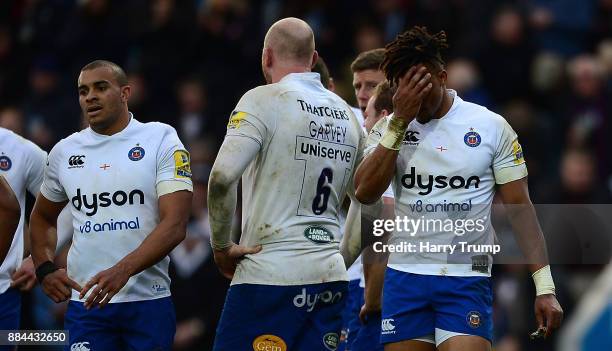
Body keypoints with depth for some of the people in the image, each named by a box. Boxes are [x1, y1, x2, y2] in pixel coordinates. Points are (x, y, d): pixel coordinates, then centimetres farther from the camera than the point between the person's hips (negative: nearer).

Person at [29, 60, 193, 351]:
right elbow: (42, 218, 28)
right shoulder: (64, 152, 12)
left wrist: (123, 270, -22)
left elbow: (175, 225, -9)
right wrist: (45, 270, 8)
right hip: (85, 302, 2)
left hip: (149, 302, -2)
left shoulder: (161, 139, 0)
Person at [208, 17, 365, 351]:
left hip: (269, 276, -6)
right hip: (330, 282, 6)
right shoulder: (346, 114, 14)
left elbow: (222, 177, -19)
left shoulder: (263, 101, -6)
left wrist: (221, 246, -8)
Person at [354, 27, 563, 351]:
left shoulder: (491, 127, -1)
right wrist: (399, 123, -13)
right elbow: (365, 193, -8)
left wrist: (545, 287, -6)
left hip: (467, 279, -3)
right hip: (404, 277, 3)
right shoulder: (389, 128, 6)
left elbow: (520, 208, 1)